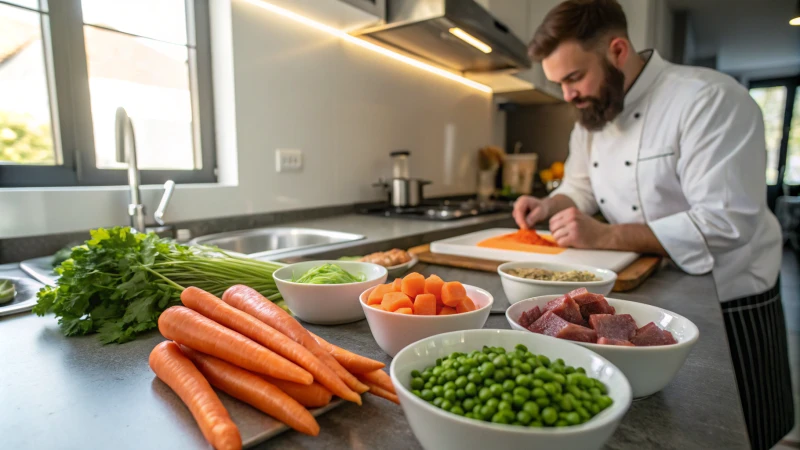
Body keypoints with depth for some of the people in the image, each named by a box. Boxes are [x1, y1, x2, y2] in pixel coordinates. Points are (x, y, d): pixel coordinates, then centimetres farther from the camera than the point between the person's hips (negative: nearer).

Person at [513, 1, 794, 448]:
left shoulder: (711, 100, -23)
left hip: (728, 304, -6)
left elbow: (726, 224, -29)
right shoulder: (593, 114, 2)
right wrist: (550, 205, -10)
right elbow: (582, 187, 12)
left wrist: (605, 236, -32)